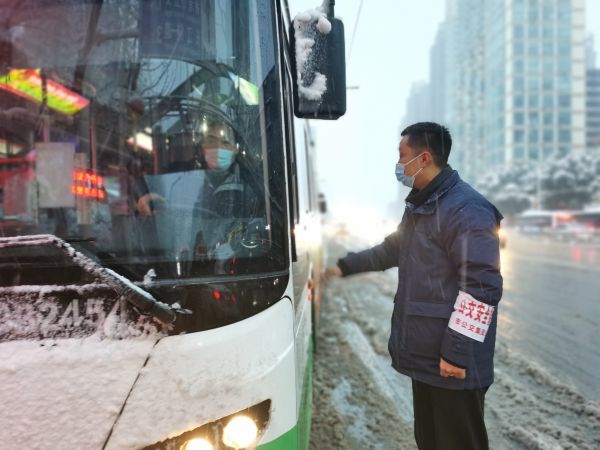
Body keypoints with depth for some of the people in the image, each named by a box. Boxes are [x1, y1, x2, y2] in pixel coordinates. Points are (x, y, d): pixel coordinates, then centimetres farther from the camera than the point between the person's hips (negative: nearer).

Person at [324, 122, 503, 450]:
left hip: (453, 363, -9)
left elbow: (483, 286, -23)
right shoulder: (419, 206, 13)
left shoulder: (467, 210, -19)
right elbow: (393, 250, 28)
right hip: (425, 356, 10)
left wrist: (458, 351, -23)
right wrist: (345, 266, 26)